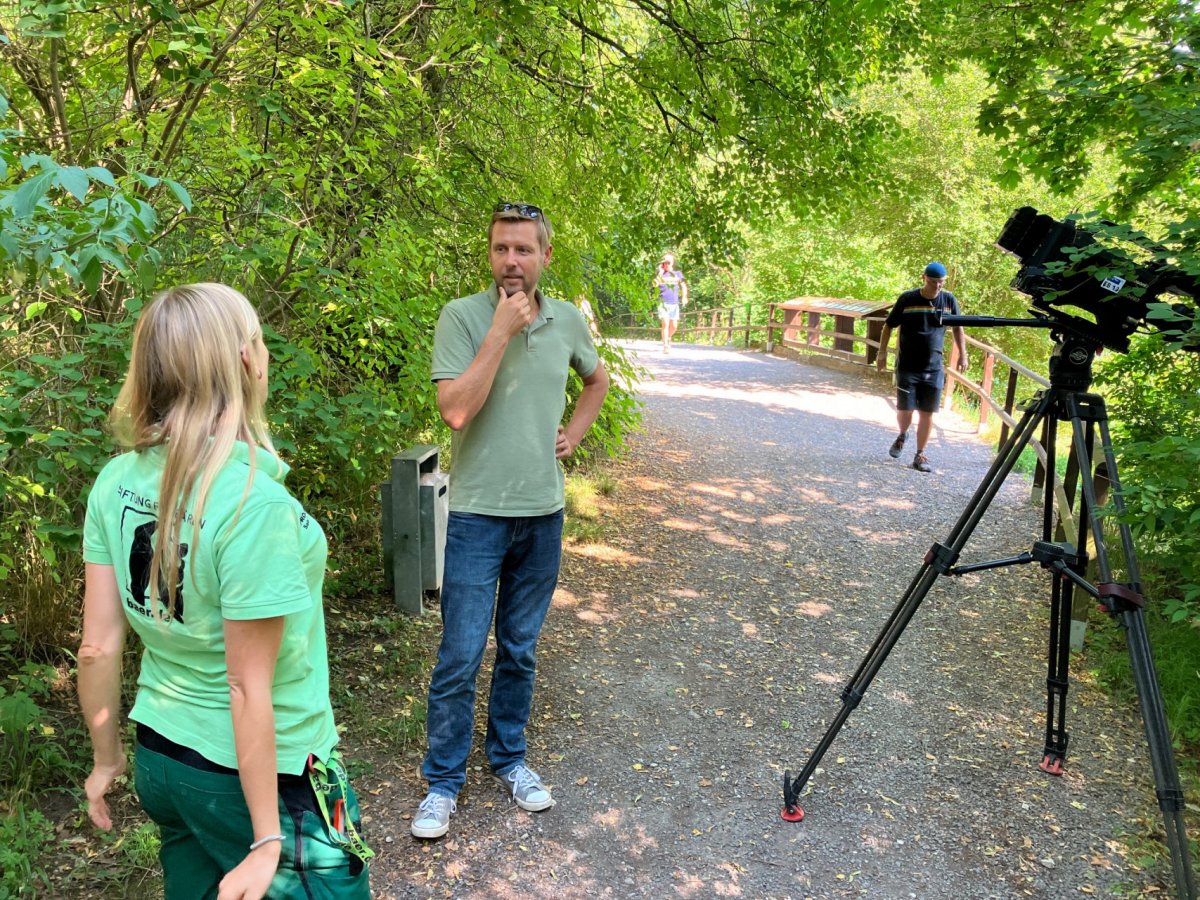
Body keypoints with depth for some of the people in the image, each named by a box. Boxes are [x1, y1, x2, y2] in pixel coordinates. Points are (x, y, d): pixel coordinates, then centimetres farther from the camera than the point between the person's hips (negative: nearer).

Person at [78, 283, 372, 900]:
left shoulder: (115, 483, -7)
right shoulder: (254, 501, -27)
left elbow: (98, 647, 0)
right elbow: (248, 688, -22)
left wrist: (106, 757, 14)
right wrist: (266, 841, -14)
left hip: (159, 758, 7)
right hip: (257, 775, -6)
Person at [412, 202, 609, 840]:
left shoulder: (567, 321, 3)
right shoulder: (462, 316, -10)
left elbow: (597, 379, 23)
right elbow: (455, 409, -22)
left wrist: (575, 432, 9)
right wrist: (501, 332, -22)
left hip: (543, 513, 4)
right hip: (479, 514, -4)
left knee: (519, 649, 16)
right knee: (460, 658, 1)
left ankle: (508, 759, 34)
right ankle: (443, 782, 19)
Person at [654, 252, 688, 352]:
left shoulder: (678, 273, 11)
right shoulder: (660, 273, 5)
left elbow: (683, 286, 18)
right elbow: (655, 284, -14)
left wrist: (684, 297, 3)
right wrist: (660, 272, -12)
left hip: (674, 303, 3)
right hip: (663, 302, -3)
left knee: (674, 325, 4)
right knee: (665, 323, -16)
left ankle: (668, 338, 35)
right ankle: (665, 346, -14)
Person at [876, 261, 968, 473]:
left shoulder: (949, 300, 0)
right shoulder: (907, 299, -6)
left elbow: (957, 328, 13)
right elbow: (889, 326, 3)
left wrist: (962, 354, 8)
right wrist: (882, 352, -1)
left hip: (934, 369, 2)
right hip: (907, 367, -2)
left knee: (927, 413, 3)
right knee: (905, 409, -3)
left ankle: (920, 456, 16)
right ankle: (902, 435, 30)